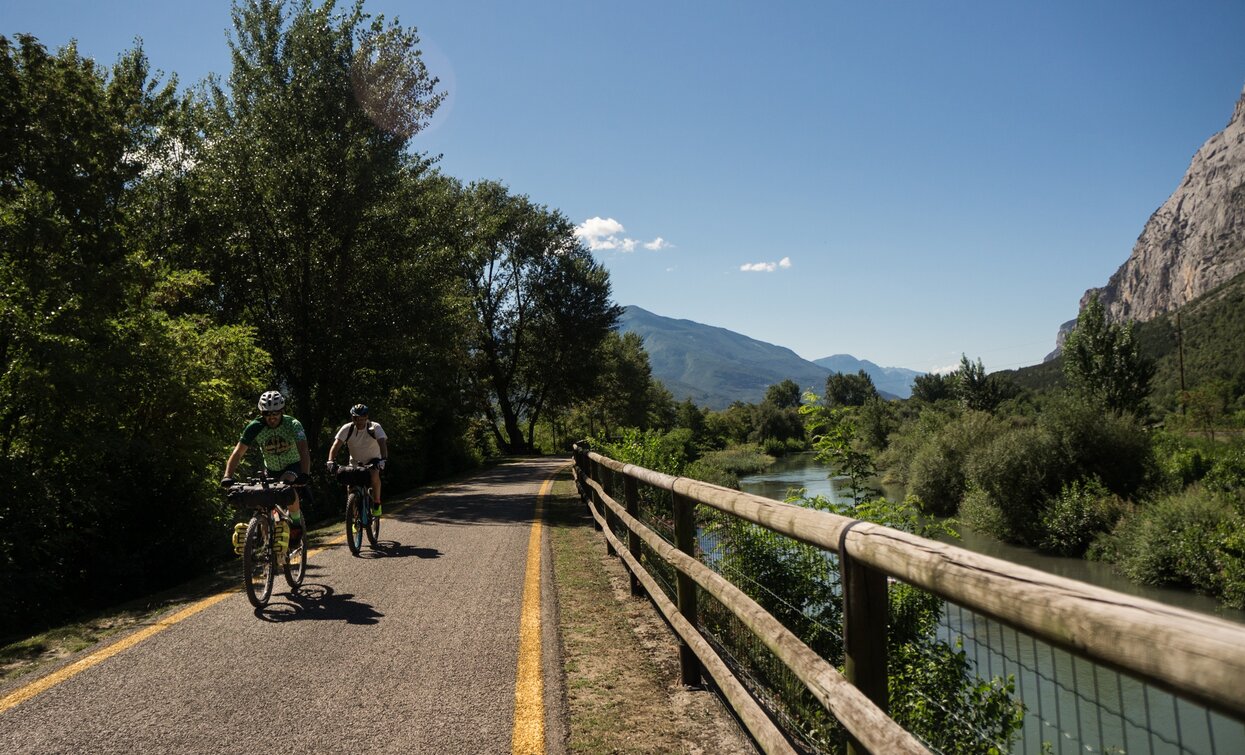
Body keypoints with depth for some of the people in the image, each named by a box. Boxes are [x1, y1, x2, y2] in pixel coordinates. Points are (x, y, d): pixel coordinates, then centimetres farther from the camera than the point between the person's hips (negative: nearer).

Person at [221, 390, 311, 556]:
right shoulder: (255, 427, -19)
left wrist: (305, 475, -53)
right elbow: (238, 452, -24)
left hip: (293, 465, -3)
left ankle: (296, 521, -14)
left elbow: (303, 450, -37)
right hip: (271, 469, 3)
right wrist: (227, 476, -38)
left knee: (287, 485, -35)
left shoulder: (293, 425, -24)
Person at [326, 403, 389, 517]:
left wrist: (383, 459, -51)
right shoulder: (347, 428, -16)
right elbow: (336, 445, -25)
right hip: (355, 462, 3)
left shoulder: (374, 427, -21)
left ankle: (376, 504, -15)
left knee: (374, 476, -32)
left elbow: (382, 443, -34)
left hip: (373, 460, -2)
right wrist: (331, 461, -41)